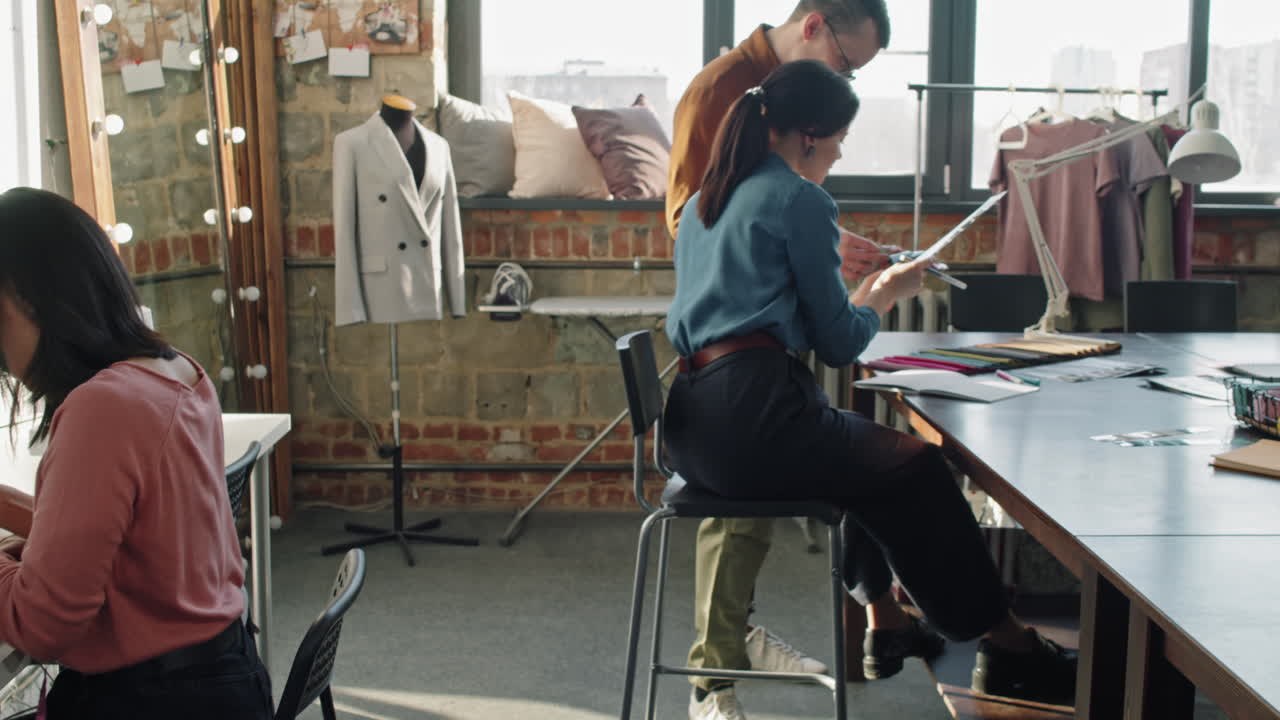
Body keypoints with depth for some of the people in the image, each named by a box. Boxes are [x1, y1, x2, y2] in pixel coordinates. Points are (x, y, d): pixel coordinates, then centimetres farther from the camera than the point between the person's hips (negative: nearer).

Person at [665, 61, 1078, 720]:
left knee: (870, 455, 28)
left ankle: (884, 625, 34)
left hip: (692, 428, 9)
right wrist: (884, 294, 17)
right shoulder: (800, 200, -6)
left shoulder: (704, 200, 19)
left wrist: (862, 291, 29)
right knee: (920, 473, 6)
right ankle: (1006, 651, 16)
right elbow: (838, 344, -3)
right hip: (754, 418, -9)